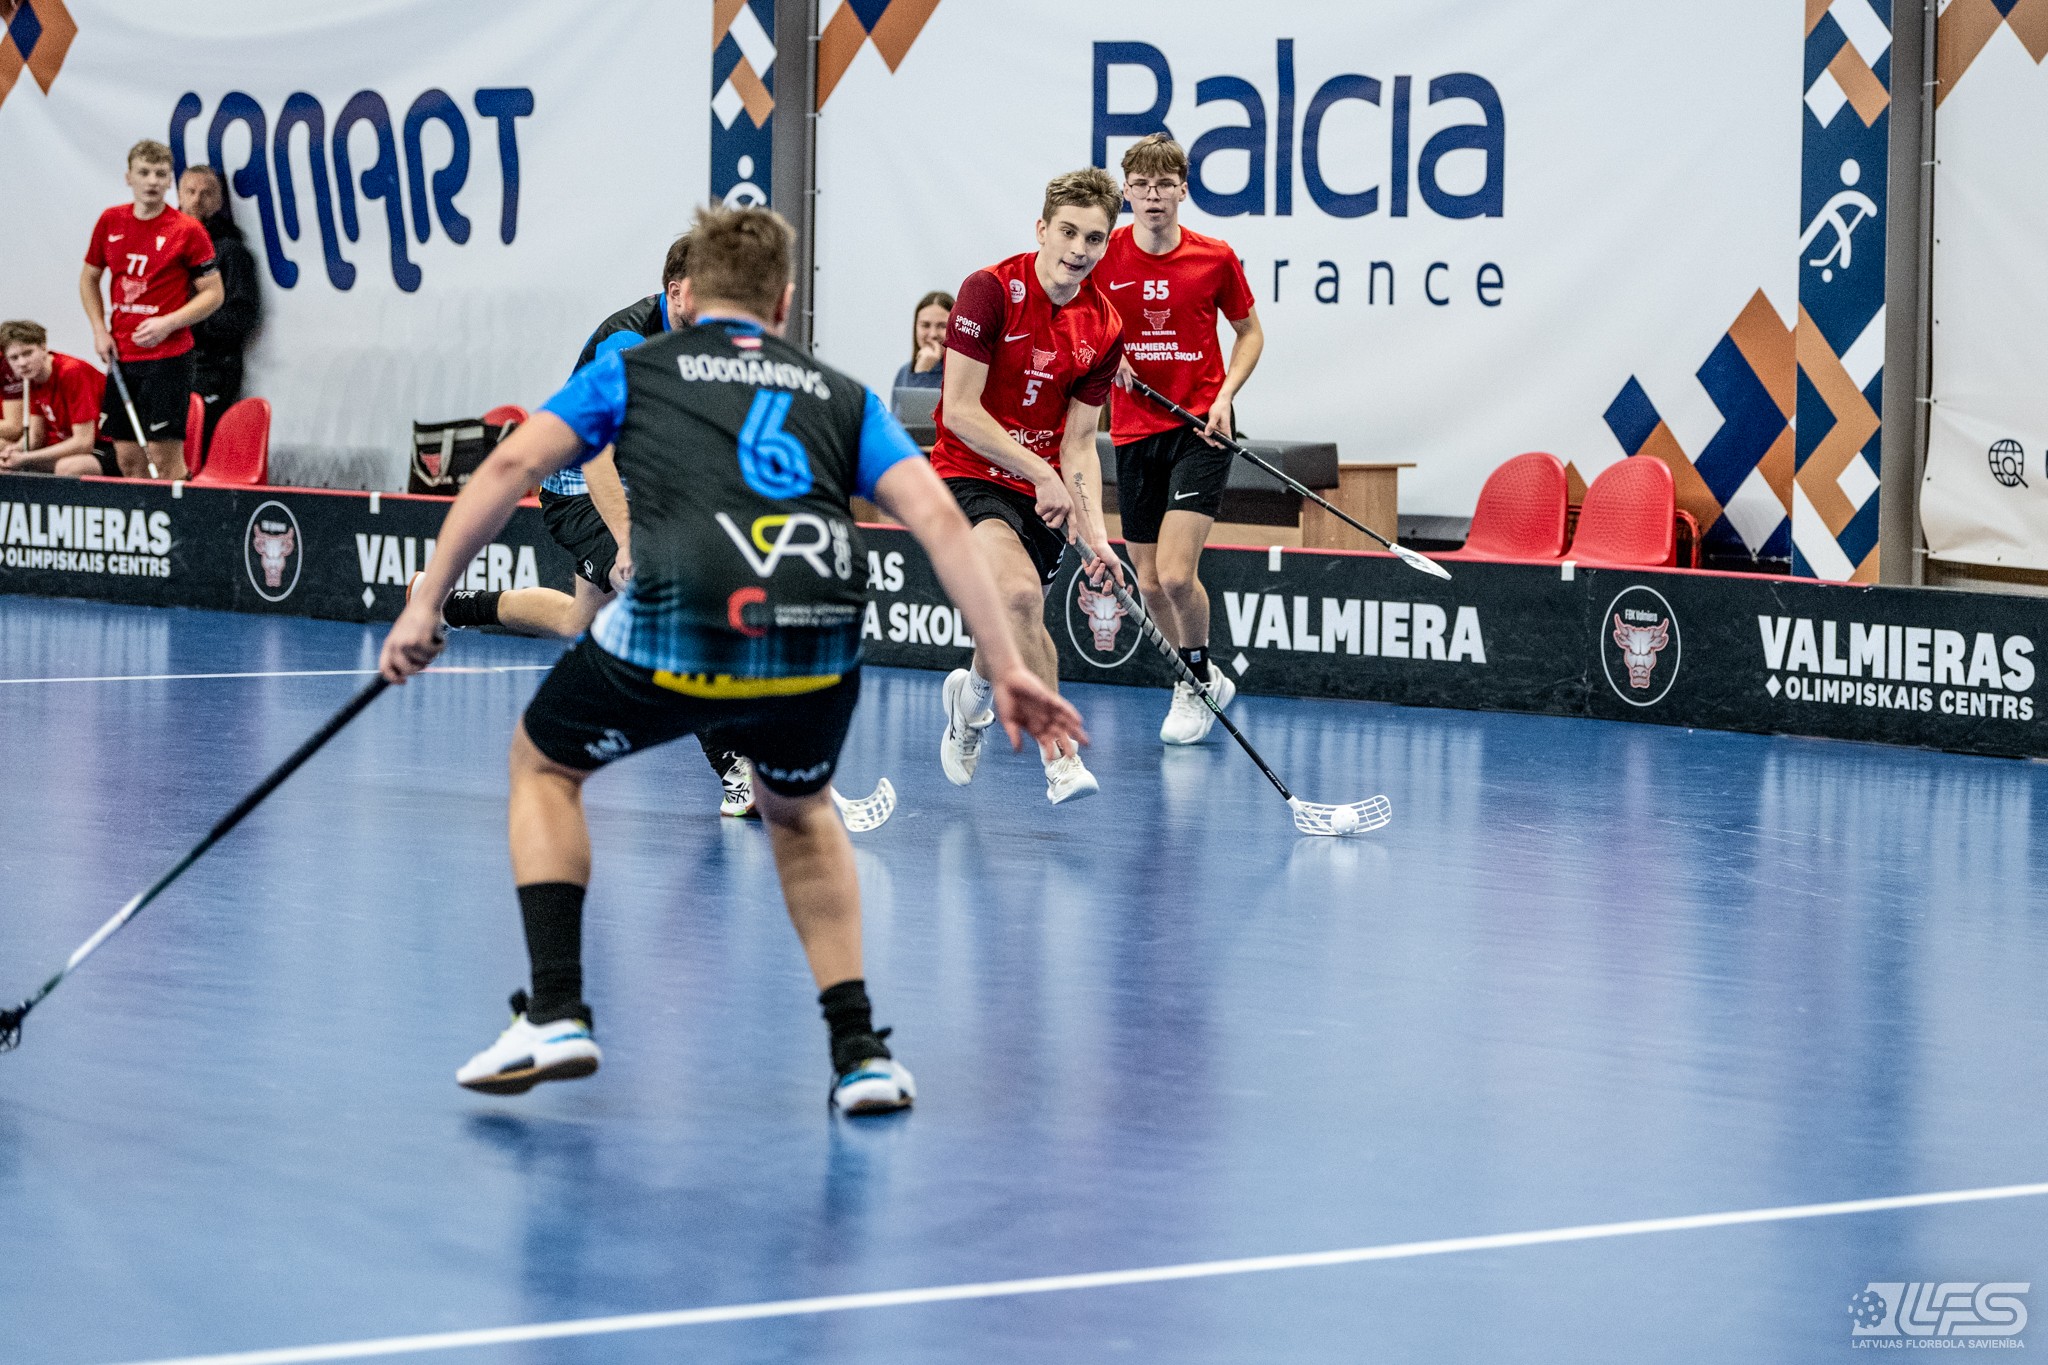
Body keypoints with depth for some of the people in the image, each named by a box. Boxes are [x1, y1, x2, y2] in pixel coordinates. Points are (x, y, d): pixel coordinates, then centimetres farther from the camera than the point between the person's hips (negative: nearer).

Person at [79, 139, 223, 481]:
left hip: (168, 357, -5)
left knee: (165, 458, -8)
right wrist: (100, 330, 6)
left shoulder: (187, 230, -7)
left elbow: (213, 293, -4)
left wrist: (168, 324, -17)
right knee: (128, 458, 7)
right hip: (121, 356, 5)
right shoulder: (110, 222, 7)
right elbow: (89, 277, 20)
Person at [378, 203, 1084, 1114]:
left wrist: (427, 602, 14)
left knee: (544, 764, 27)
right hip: (820, 642, 2)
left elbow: (511, 467, 11)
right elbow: (936, 517, 15)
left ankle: (556, 1014, 15)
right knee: (799, 811, 34)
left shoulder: (633, 370, 24)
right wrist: (1006, 667, 12)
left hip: (678, 628, -2)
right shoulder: (839, 396, 28)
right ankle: (859, 1051, 22)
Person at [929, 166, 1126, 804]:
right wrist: (1040, 472, -20)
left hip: (1041, 491, 6)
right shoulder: (990, 291, -15)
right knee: (1019, 592, -29)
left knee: (1012, 626, 9)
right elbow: (960, 411, -17)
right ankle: (1059, 757, -26)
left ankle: (971, 692, 46)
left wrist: (1095, 536, -10)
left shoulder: (1104, 330, -1)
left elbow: (1078, 445, 2)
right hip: (969, 477, -5)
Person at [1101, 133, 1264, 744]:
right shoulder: (1104, 257, -2)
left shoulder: (1215, 258, -5)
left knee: (1175, 574, -15)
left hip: (1200, 429, -3)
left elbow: (1250, 331, 9)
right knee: (1149, 584, 6)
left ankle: (1197, 681, 10)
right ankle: (1206, 679, 30)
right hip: (1134, 433, 3)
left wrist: (1224, 396, -6)